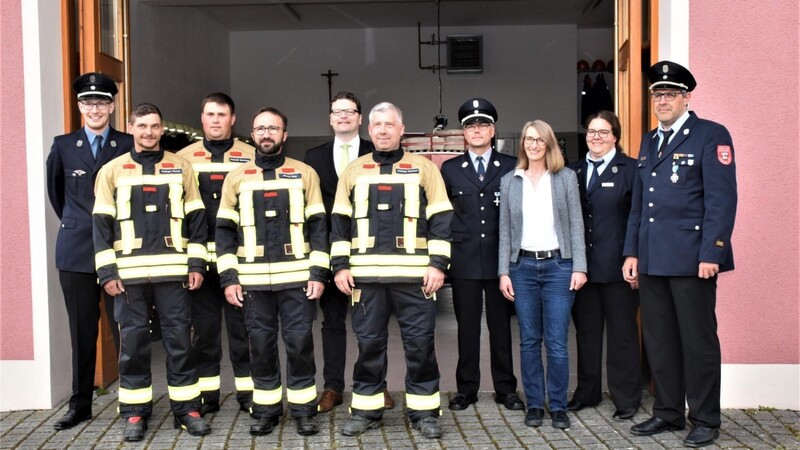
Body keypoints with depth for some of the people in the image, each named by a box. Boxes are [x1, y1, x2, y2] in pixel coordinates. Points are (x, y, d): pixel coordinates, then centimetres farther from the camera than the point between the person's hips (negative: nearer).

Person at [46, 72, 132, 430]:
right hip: (76, 250, 2)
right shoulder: (63, 145, 7)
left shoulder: (128, 145, -1)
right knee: (82, 331, 8)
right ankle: (80, 404, 19)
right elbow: (54, 190, 21)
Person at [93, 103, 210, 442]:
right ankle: (135, 413, 17)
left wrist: (196, 264, -1)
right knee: (132, 342, 5)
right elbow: (101, 225, 3)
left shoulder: (181, 168, 8)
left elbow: (195, 219, 7)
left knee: (179, 339, 4)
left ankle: (186, 409, 15)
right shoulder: (112, 171, 6)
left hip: (174, 271, 0)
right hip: (129, 272, 0)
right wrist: (107, 271, -4)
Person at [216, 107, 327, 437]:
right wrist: (228, 277, -1)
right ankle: (266, 410, 21)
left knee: (300, 342, 2)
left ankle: (303, 410, 16)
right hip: (253, 279, 1)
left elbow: (318, 226, 2)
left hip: (297, 277, -1)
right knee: (261, 345, 8)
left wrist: (318, 273, -6)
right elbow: (225, 230, 7)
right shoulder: (237, 177, 8)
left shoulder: (305, 173, 5)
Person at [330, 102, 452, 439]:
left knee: (420, 342, 3)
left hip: (415, 274, -1)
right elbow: (340, 222, 10)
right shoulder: (353, 170, 12)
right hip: (366, 275, 2)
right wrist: (340, 266, 2)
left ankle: (424, 412, 15)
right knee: (368, 342, 8)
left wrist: (438, 264, -6)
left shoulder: (424, 168, 6)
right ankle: (366, 410, 20)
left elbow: (440, 220, 2)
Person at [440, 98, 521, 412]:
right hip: (464, 260, 1)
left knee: (501, 325, 8)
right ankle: (466, 388, 18)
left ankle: (505, 388, 20)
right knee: (467, 327, 7)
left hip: (500, 259, 0)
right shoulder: (450, 169, 8)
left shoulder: (511, 167, 5)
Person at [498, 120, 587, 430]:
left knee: (556, 342, -1)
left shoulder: (566, 178, 5)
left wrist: (579, 267, -6)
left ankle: (558, 406, 13)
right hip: (523, 266, 2)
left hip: (558, 265, -2)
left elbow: (576, 224, 2)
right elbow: (505, 230, 8)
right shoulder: (509, 181, 9)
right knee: (529, 341, 7)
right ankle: (534, 404, 18)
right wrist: (503, 272, 2)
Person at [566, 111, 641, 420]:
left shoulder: (631, 169, -3)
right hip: (582, 264, 5)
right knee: (586, 331, 13)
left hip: (616, 266, -4)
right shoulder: (573, 171, 12)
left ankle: (626, 400, 18)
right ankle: (587, 392, 28)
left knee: (622, 333, 6)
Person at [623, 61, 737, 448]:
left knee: (698, 340, 3)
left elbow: (722, 199, -11)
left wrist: (711, 253, -17)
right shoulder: (649, 141, 17)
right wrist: (631, 252, 13)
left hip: (690, 257, -6)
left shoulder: (711, 135, -4)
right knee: (659, 339, 12)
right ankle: (667, 413, 25)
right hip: (652, 259, 7)